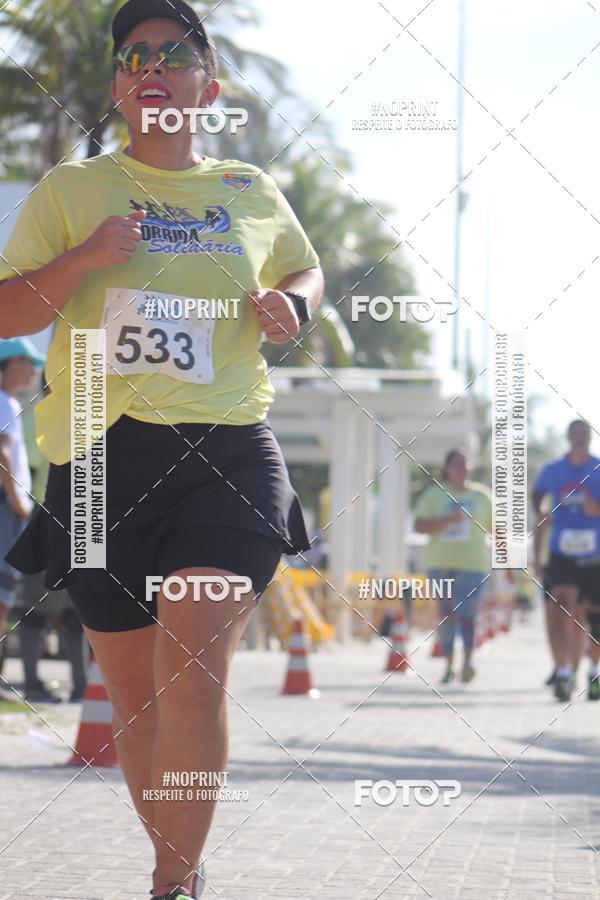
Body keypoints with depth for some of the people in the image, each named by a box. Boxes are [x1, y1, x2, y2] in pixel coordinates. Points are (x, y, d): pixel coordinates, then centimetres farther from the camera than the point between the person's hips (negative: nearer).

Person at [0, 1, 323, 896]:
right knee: (135, 693, 7)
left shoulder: (252, 193, 13)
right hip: (102, 461, 1)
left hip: (227, 452, -1)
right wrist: (85, 259, -13)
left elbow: (306, 269, 30)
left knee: (192, 668, -20)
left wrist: (292, 304, 6)